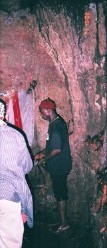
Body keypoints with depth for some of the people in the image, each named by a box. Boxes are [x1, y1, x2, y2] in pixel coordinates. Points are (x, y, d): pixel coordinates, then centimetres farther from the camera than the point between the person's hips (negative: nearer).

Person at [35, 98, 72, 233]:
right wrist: (43, 153, 12)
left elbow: (57, 149, -26)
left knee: (60, 194, 2)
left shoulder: (55, 125, -23)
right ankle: (62, 216, 36)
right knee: (61, 192, 21)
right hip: (60, 165, 9)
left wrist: (44, 159, -14)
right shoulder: (58, 121, 8)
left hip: (58, 166, -9)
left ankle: (64, 223, 14)